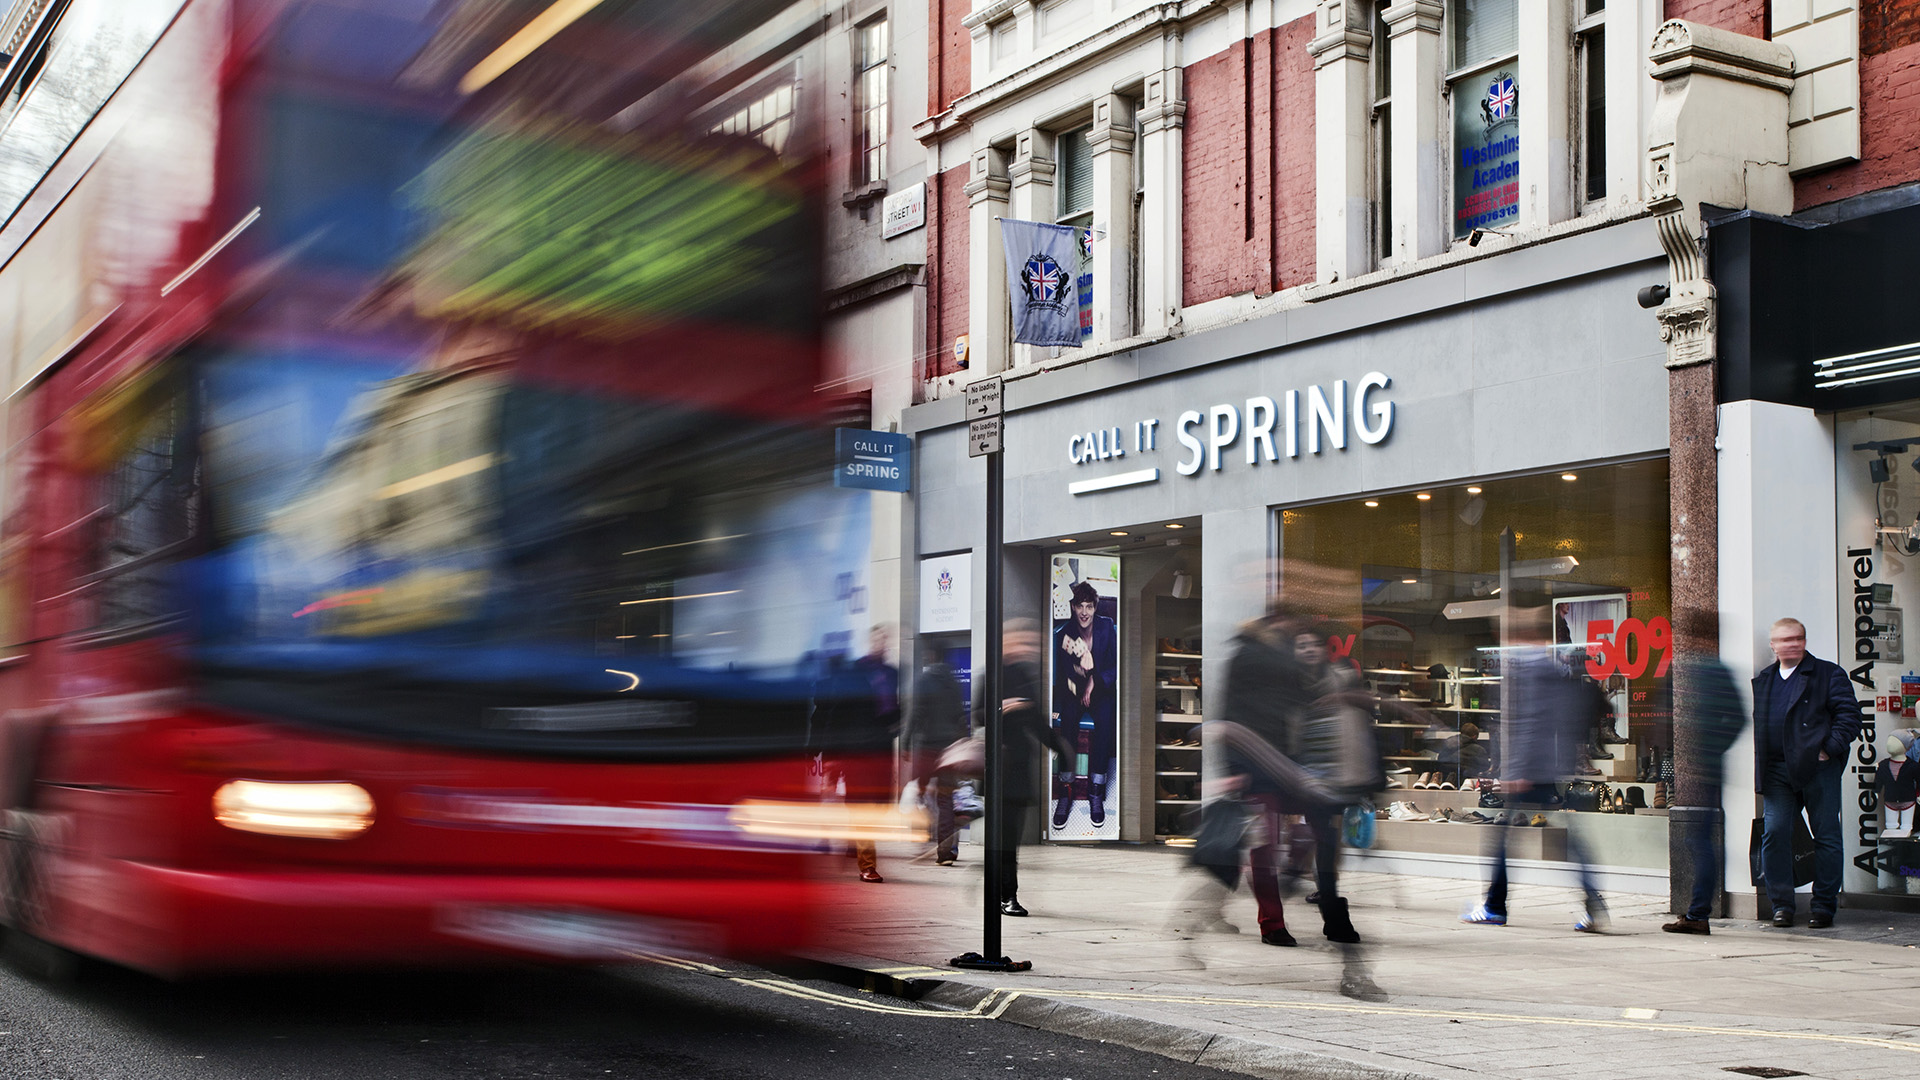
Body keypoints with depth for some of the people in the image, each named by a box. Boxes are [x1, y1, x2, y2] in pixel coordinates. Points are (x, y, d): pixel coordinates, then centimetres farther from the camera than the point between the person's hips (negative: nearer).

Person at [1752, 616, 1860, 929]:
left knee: (1826, 837, 1)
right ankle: (1781, 904, 5)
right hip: (1777, 771, 3)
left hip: (1818, 767, -3)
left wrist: (1829, 749, -12)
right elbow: (1753, 722, 20)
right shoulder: (1762, 681, 15)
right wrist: (1758, 764, 8)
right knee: (1773, 834, -4)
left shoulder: (1828, 674, 3)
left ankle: (1824, 905, 9)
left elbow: (1849, 715, -2)